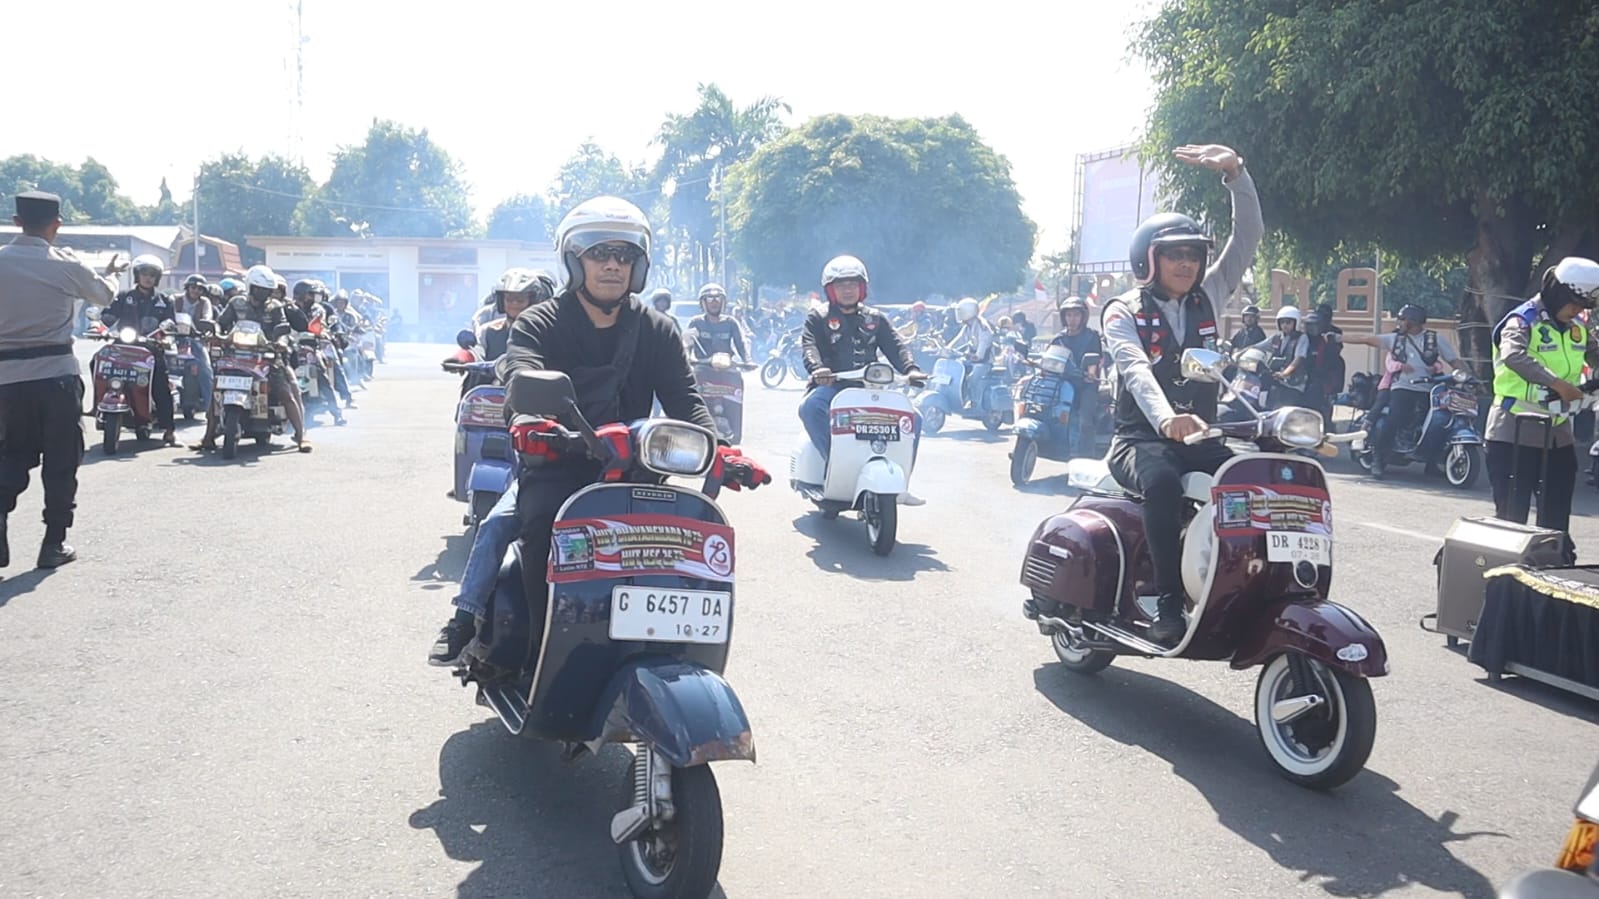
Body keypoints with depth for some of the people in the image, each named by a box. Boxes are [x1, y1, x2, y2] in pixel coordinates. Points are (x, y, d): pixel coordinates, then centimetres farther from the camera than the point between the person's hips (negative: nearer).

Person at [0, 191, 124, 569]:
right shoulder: (65, 264, -6)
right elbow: (104, 295, 11)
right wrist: (112, 270, 32)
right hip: (57, 372, -3)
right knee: (61, 459, 7)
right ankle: (54, 543, 9)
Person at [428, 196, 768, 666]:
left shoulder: (657, 330, 8)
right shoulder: (540, 324, 0)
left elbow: (684, 398, -3)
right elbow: (519, 371, -22)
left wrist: (719, 449, -25)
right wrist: (532, 417, -47)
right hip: (556, 465, -2)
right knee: (498, 525, -27)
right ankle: (466, 620, -10)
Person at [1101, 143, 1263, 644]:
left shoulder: (1207, 298, 14)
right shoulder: (1123, 312, -2)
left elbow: (1248, 237, 6)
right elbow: (1135, 370, -22)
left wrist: (1235, 173, -9)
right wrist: (1165, 419, -43)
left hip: (1201, 437, 5)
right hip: (1142, 439, -4)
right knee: (1163, 482, -39)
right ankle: (1170, 604, -36)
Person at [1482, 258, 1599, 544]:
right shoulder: (1523, 320, -14)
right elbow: (1514, 356, -32)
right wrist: (1557, 383, -40)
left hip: (1557, 431, 8)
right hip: (1515, 431, -7)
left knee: (1557, 512, 14)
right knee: (1512, 510, -5)